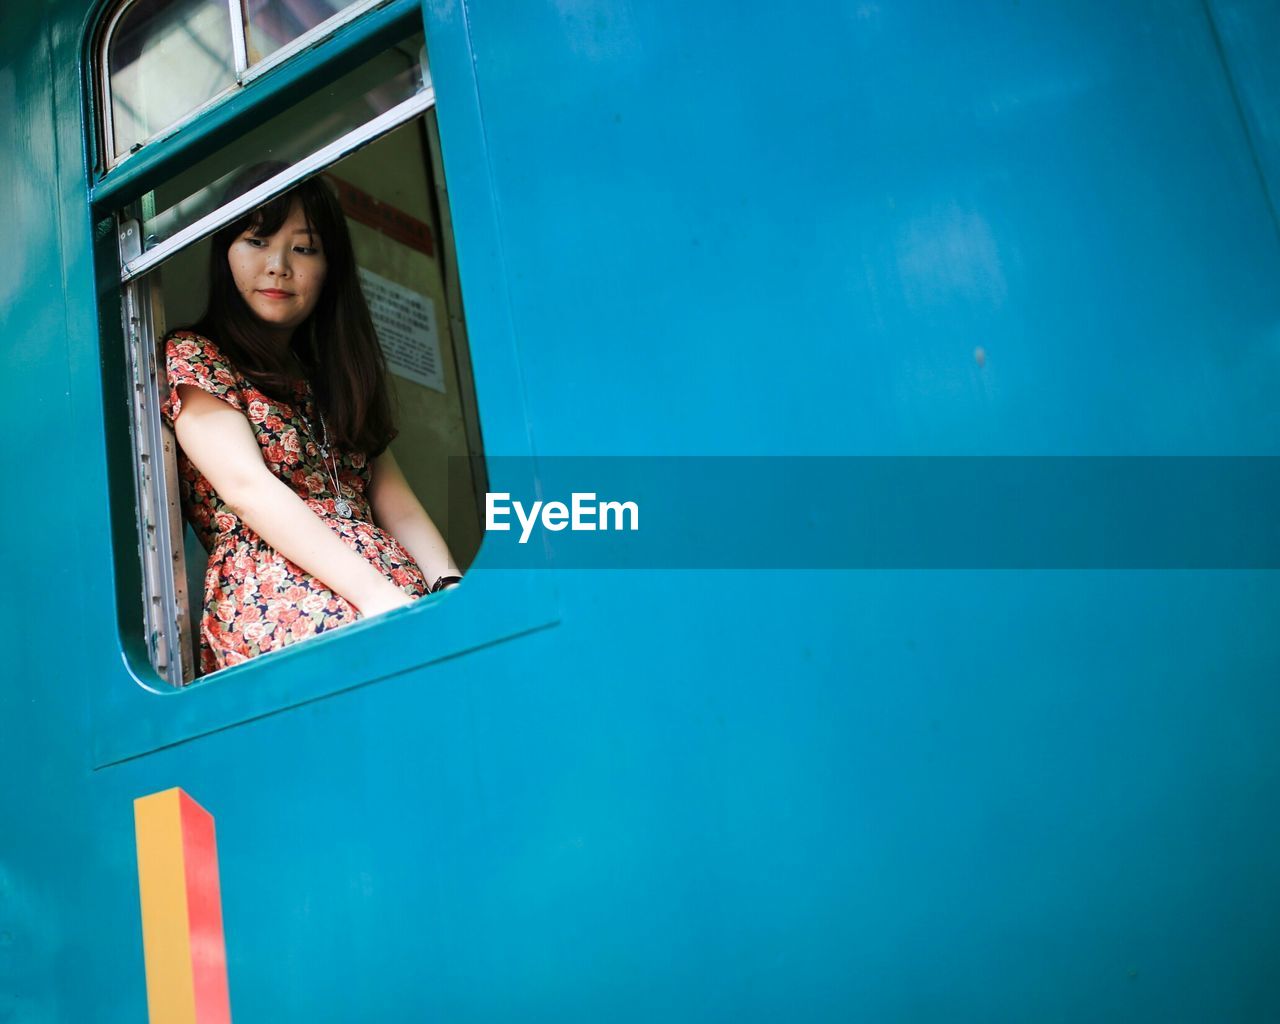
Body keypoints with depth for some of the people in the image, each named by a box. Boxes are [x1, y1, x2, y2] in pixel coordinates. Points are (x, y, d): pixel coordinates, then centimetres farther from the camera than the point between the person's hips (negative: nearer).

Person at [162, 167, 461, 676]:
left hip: (400, 592, 6)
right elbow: (248, 489, -8)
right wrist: (377, 595, -21)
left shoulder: (335, 374, 25)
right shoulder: (192, 359, 8)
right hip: (274, 603, -5)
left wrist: (450, 587, -7)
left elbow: (392, 497, 14)